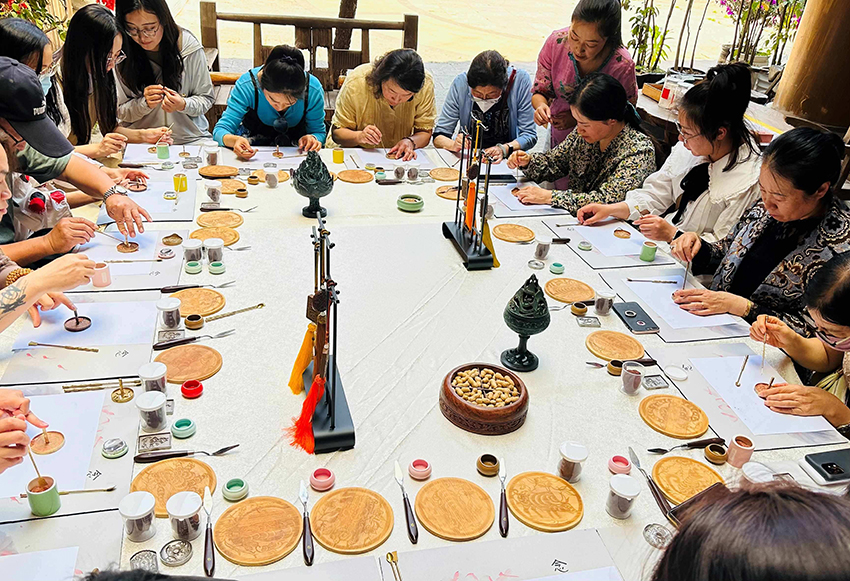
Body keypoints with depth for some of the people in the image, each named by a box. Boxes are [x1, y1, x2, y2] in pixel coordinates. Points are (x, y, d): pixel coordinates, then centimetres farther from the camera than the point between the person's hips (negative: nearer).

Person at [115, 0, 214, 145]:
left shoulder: (189, 47, -7)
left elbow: (207, 98, 3)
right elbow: (121, 113, 4)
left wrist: (183, 105, -18)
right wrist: (145, 103, -16)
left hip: (190, 138, 2)